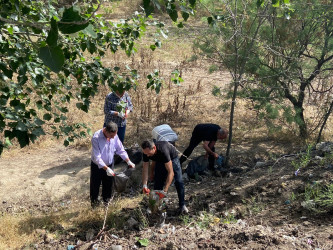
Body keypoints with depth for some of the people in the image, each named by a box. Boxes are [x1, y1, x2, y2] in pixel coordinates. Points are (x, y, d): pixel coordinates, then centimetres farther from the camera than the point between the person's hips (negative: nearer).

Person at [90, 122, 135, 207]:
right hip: (97, 166, -4)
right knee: (95, 185, 13)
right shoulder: (96, 138, -31)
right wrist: (106, 168, -36)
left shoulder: (114, 136, -15)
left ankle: (106, 201, 43)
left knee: (108, 185, 20)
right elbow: (97, 157, -31)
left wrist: (128, 161, -12)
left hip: (109, 165, 4)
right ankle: (94, 202, 37)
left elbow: (120, 150, -2)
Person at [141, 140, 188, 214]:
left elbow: (171, 172, -48)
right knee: (157, 182, -4)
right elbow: (145, 169, -19)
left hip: (172, 158, -4)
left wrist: (164, 191, -51)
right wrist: (144, 185, -28)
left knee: (179, 182, -13)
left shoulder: (163, 151, -47)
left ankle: (182, 205, 0)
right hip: (159, 160, 4)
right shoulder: (146, 153, -30)